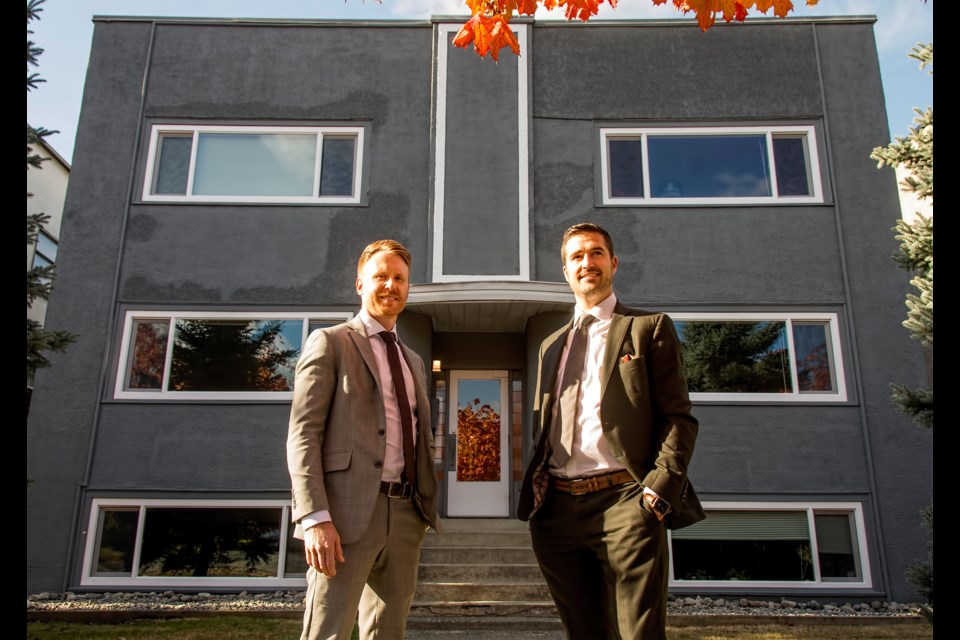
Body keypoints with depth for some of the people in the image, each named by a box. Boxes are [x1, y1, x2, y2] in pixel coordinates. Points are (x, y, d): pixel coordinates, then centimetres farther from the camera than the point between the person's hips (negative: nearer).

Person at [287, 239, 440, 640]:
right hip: (348, 511, -6)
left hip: (405, 515, 6)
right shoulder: (329, 343, 1)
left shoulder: (413, 361, 22)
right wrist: (315, 518, -18)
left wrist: (427, 508, 11)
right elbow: (303, 434, -8)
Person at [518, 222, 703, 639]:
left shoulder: (649, 328, 5)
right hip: (557, 510, 5)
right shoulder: (551, 346, 22)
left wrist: (660, 488, -14)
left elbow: (678, 417, -2)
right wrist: (533, 493, 9)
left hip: (623, 501, -5)